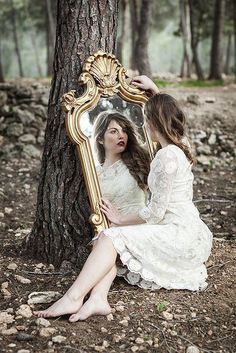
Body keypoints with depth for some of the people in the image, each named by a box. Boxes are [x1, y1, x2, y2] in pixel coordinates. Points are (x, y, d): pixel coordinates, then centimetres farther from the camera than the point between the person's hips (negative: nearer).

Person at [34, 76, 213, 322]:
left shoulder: (167, 156, -17)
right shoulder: (180, 145, 12)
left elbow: (155, 212, -17)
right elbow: (167, 111, 37)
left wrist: (120, 219, -3)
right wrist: (154, 90, 34)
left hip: (180, 235, -9)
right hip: (185, 231, 9)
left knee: (111, 237, -21)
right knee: (111, 238, -7)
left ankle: (73, 297, -29)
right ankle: (97, 298, -27)